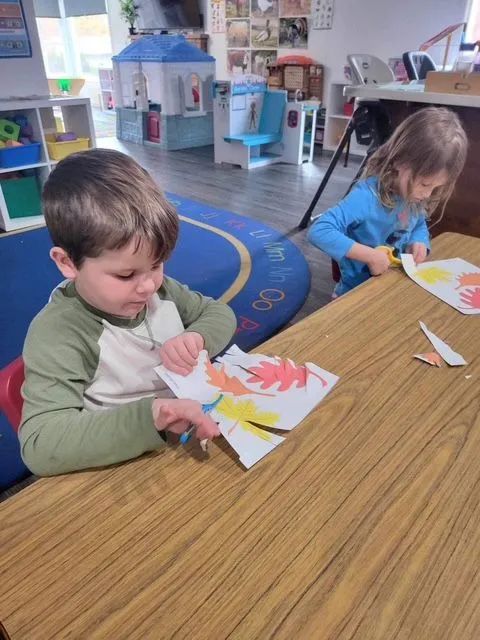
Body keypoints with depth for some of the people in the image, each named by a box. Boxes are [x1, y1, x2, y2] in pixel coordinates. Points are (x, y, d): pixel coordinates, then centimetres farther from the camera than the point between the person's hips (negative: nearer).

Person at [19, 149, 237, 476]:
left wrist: (197, 337, -11)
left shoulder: (160, 290, -3)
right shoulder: (57, 333, -19)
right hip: (129, 470, -4)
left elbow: (220, 312, 10)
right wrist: (150, 415, -37)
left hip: (203, 427, 5)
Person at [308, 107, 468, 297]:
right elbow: (318, 231, -35)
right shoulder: (367, 196, -26)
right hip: (359, 291, -5)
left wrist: (419, 243, -6)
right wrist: (370, 255, -34)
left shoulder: (415, 198, -3)